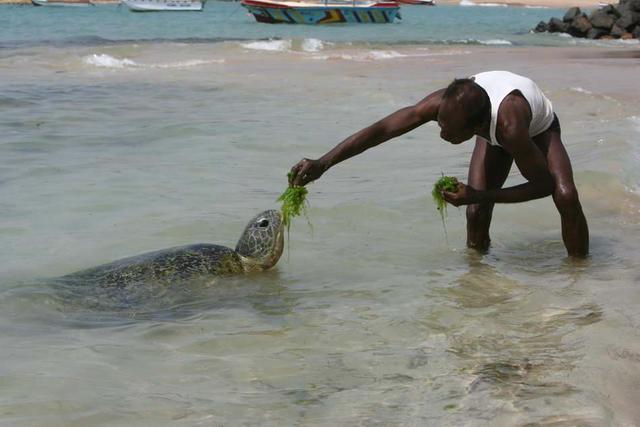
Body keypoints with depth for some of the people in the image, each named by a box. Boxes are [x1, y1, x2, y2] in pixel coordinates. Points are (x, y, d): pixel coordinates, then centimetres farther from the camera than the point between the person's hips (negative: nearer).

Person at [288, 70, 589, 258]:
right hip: (493, 136, 3)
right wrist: (322, 163, -45)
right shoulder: (445, 103, -39)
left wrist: (479, 195, -38)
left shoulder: (509, 126, -49)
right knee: (475, 212, -16)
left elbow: (545, 184, -34)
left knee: (566, 196, -26)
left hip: (538, 129, -3)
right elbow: (381, 129, -36)